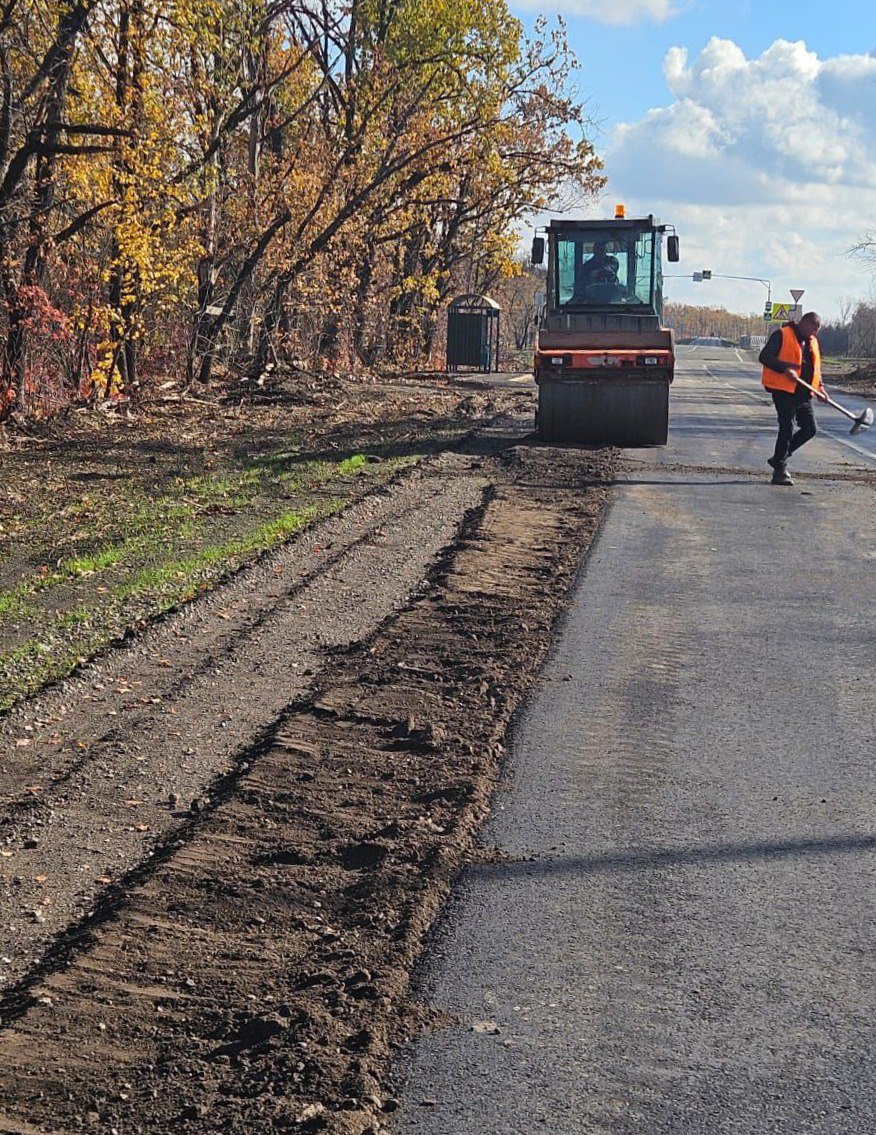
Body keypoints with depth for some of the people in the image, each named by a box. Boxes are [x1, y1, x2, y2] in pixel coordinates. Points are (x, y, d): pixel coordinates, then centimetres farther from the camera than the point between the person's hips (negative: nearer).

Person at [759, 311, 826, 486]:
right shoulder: (782, 335, -7)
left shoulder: (812, 341, 19)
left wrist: (819, 386, 10)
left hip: (804, 393, 8)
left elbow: (815, 367, 26)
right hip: (784, 391, -8)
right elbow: (764, 357, -14)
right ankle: (780, 470, 1)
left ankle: (779, 459, 21)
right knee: (787, 429, -8)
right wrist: (785, 368, -25)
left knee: (810, 429, 7)